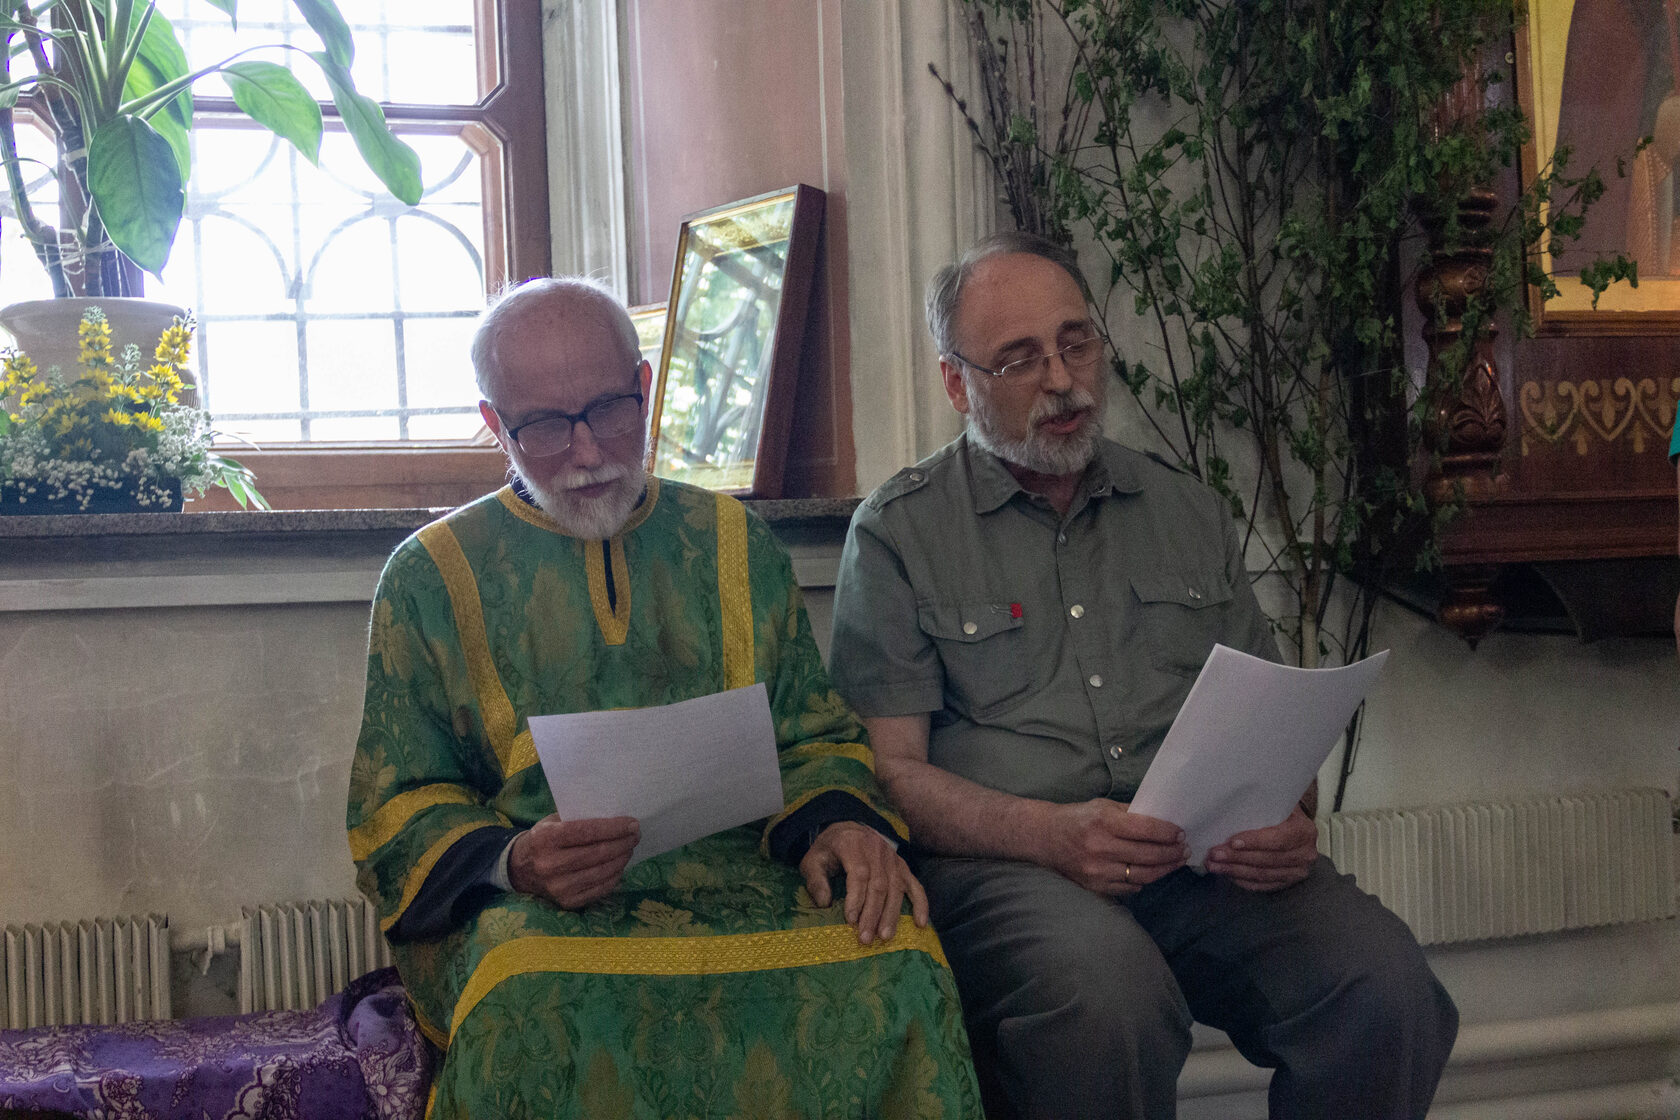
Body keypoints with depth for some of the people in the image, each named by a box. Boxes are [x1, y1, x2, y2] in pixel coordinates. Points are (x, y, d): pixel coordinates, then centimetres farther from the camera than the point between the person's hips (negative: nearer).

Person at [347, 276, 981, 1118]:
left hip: (739, 880, 2)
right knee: (534, 998, -39)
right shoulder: (430, 576, 11)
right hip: (527, 912, -2)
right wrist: (509, 862, -16)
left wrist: (838, 821, -7)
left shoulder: (733, 544, 17)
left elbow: (814, 734, 18)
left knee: (893, 960, -30)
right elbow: (395, 812, 8)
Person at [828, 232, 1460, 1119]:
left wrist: (1289, 821, -4)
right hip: (1000, 864, -3)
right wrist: (1051, 835, -18)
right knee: (1106, 992, -37)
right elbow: (892, 769, -1)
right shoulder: (900, 531, 8)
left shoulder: (1189, 513, 21)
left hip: (1208, 863, 4)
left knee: (1383, 982, -24)